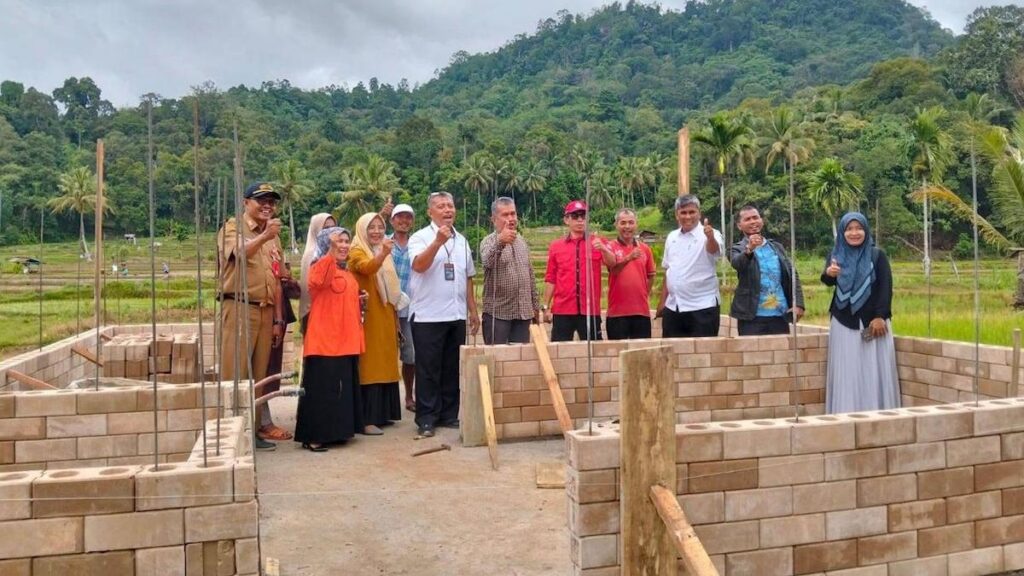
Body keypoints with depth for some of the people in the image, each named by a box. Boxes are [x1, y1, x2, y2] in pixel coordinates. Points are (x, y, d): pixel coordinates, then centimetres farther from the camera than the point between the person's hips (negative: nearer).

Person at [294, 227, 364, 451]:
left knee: (344, 387, 13)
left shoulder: (348, 274, 17)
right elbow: (317, 281, -34)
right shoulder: (320, 266, -8)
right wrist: (331, 253, -41)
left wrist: (361, 300, 11)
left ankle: (336, 431, 24)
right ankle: (312, 436, 1)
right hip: (323, 340, -8)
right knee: (321, 388, -5)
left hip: (346, 341, 9)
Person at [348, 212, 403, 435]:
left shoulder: (383, 253, 19)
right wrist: (382, 254, -48)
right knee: (369, 366, -10)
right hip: (368, 318, -8)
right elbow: (367, 268, -29)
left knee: (385, 364, 9)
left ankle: (381, 414, 18)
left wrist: (395, 316, 21)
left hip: (385, 318, 8)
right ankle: (367, 420, -10)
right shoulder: (357, 251, -6)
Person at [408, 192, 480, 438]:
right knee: (428, 370, 0)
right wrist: (438, 241, -32)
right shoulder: (420, 237, -3)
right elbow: (419, 265, -21)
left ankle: (449, 415, 20)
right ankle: (426, 419, 7)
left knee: (453, 368, 10)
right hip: (428, 316, -5)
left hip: (457, 315, 5)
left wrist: (473, 310, 15)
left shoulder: (462, 240, 14)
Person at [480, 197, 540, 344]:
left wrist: (536, 306, 18)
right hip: (497, 312, -5)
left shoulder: (522, 242, 14)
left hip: (523, 312, 5)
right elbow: (487, 261, -29)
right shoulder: (489, 241, -5)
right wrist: (500, 242, -48)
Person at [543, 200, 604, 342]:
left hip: (590, 310, 0)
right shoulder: (555, 246, 6)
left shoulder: (597, 243, 4)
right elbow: (550, 279, 8)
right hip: (562, 310, 1)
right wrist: (545, 307, 5)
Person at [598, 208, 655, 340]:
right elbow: (613, 267, -19)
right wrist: (629, 258, -35)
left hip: (642, 310, 3)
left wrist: (646, 295, 9)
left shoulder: (645, 249, 9)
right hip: (617, 311, -3)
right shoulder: (610, 247, 0)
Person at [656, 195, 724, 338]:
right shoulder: (672, 237, 10)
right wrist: (663, 300, 13)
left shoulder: (709, 235, -8)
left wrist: (711, 237, -52)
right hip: (673, 308, 5)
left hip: (702, 307, -5)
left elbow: (715, 250, -30)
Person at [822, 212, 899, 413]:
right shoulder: (836, 255, 6)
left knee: (874, 371, 0)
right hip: (844, 323, 1)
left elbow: (886, 287, -4)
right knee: (846, 373, 1)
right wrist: (829, 273, -35)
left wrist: (880, 316, -14)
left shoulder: (877, 255, 2)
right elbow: (828, 281, -12)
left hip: (872, 321, -1)